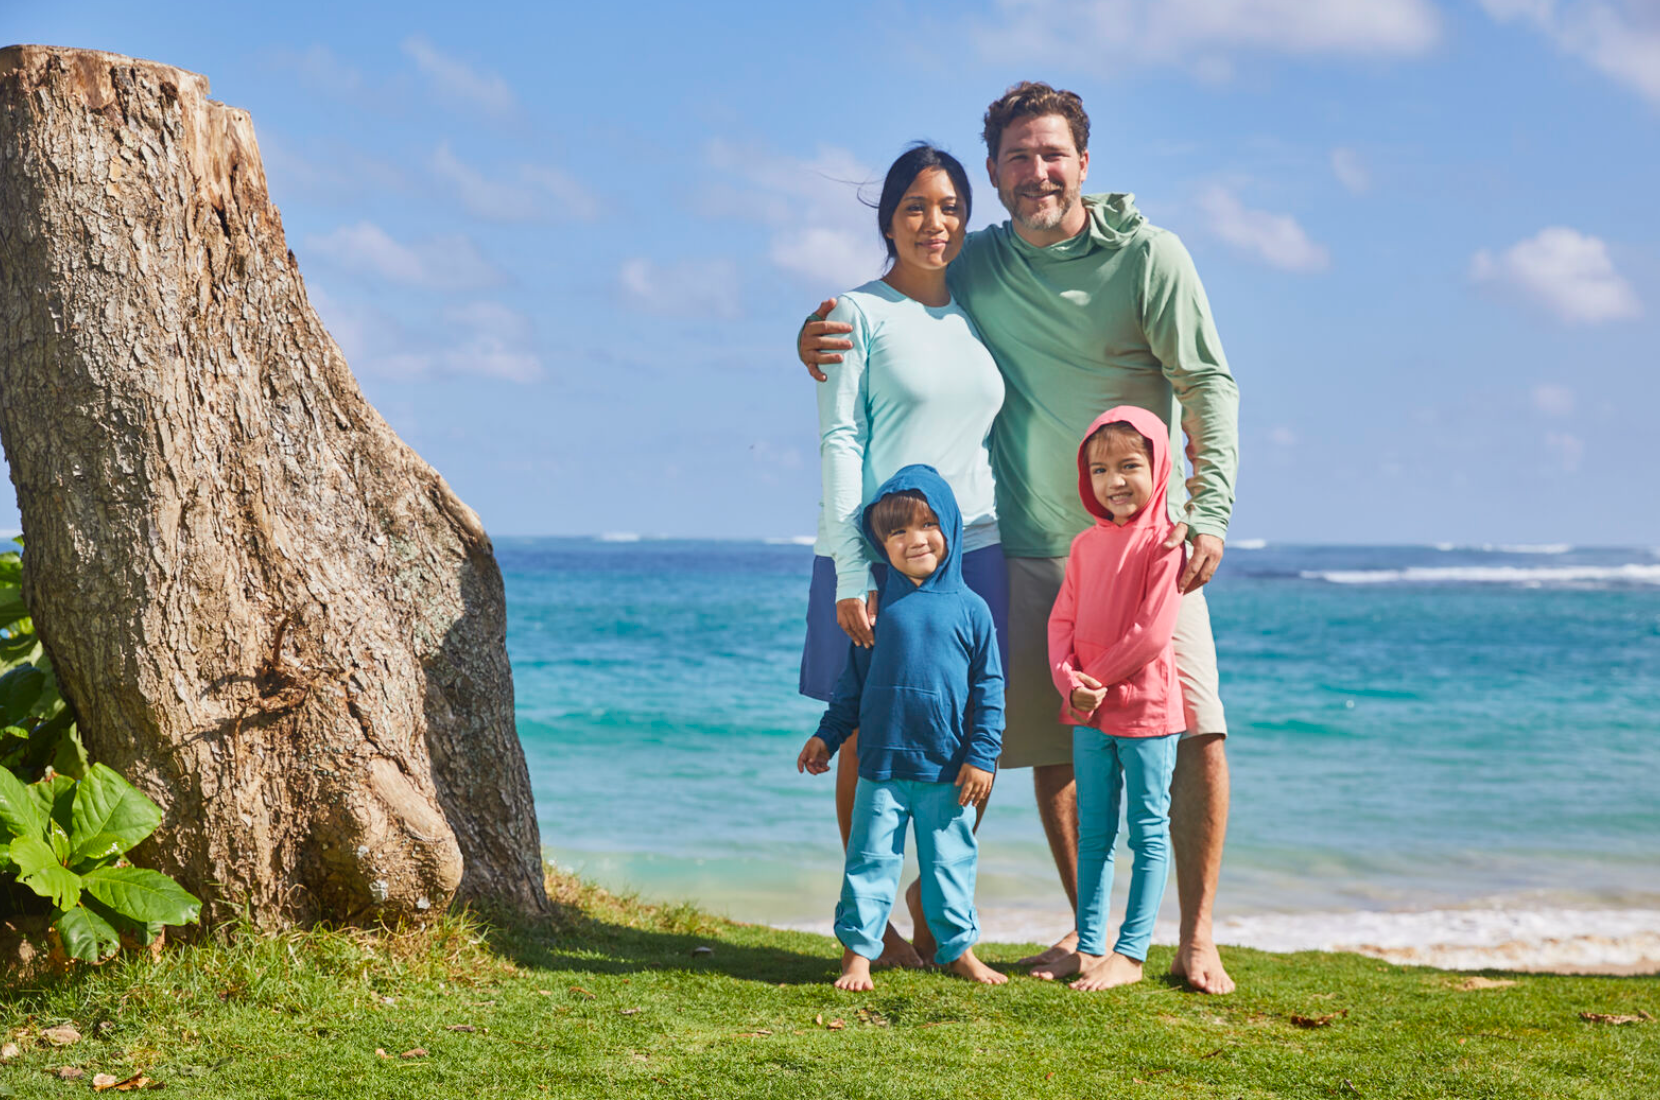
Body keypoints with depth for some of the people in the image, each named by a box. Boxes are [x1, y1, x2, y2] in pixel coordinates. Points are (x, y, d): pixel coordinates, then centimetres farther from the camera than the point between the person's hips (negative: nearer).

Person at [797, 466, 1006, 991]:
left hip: (947, 768, 0)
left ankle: (958, 947, 23)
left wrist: (982, 755, -2)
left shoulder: (970, 609, 0)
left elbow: (989, 688, 2)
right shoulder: (878, 607, 2)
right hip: (881, 764, 0)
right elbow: (853, 680, 12)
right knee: (870, 859, 3)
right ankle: (858, 951, 11)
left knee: (950, 860, 9)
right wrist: (827, 736, 10)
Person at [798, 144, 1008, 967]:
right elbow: (839, 442, -6)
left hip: (974, 550, 5)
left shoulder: (975, 318, 17)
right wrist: (852, 572, -14)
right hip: (877, 553, -5)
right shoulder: (859, 314, 1)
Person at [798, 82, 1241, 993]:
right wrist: (817, 341, -11)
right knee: (1051, 747, 6)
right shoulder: (972, 267, 5)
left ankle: (1196, 940, -1)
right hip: (1030, 547, 3)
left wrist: (1209, 512, -16)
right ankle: (1090, 930, 21)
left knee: (1193, 730, -11)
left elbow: (1210, 387, -5)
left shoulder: (1147, 256, -5)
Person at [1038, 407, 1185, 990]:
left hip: (1146, 707, -7)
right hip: (1088, 711, 7)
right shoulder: (1086, 545, 10)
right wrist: (1070, 682, -9)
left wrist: (1095, 677, -13)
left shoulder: (1163, 543, -11)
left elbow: (1153, 631, -18)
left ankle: (1130, 954, 4)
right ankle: (1088, 946, 18)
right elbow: (1062, 621, 8)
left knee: (1148, 832, 1)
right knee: (1093, 833, 12)